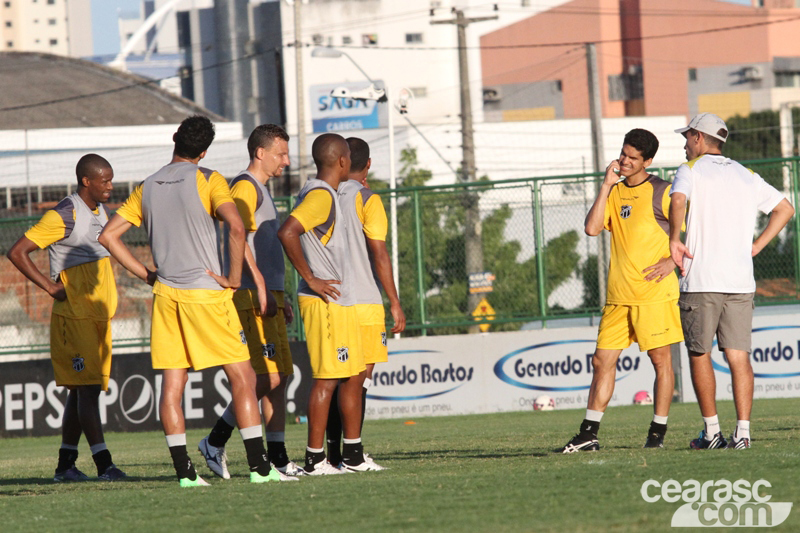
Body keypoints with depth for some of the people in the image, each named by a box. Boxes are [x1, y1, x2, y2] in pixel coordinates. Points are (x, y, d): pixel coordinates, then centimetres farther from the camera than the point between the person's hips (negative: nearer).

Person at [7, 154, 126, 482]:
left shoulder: (102, 212, 13)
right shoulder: (63, 215, -13)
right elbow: (17, 252, -14)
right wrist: (50, 287, -15)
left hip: (99, 315, 8)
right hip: (74, 316, -8)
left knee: (83, 390, 9)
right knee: (87, 388, -12)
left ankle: (65, 464, 14)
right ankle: (104, 464, -17)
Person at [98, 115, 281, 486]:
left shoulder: (147, 188, 10)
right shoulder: (208, 180, -6)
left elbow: (108, 236, 11)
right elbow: (236, 227, -21)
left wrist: (146, 275, 12)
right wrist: (233, 279, -11)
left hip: (165, 294, 5)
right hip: (206, 293, -5)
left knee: (172, 384, 4)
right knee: (242, 376, 0)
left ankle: (184, 470, -1)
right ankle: (259, 466, -5)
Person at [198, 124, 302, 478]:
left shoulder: (261, 190, 22)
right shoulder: (245, 187, -9)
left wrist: (279, 298, 24)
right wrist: (261, 288, -24)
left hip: (267, 295, 10)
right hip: (253, 296, -10)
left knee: (279, 376, 7)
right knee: (268, 377, -12)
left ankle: (278, 460, 8)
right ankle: (215, 442, -7)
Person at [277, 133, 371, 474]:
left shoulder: (326, 195, 17)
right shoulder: (320, 195, -15)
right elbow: (287, 232, -27)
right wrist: (311, 279, -21)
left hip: (340, 302, 10)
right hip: (325, 302, -10)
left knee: (354, 376, 13)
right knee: (327, 379, -7)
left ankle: (353, 455, 18)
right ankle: (314, 459, -5)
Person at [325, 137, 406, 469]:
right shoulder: (366, 199, -5)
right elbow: (379, 255, -9)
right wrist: (395, 303, -6)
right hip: (363, 301, -5)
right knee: (361, 376, -3)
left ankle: (334, 451, 8)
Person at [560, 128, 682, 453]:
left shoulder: (660, 192, -2)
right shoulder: (615, 192, 14)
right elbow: (592, 228, 0)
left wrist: (672, 260, -14)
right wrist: (607, 185, -2)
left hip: (654, 293, -6)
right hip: (618, 296, 6)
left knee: (660, 359, -3)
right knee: (602, 360, 4)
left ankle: (658, 433, 4)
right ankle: (589, 435, 6)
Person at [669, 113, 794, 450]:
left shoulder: (691, 170, 1)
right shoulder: (747, 176, 16)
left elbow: (678, 201, -20)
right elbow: (785, 209, 18)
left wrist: (674, 240, -9)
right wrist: (756, 246, 16)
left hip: (701, 281, -4)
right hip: (740, 280, 4)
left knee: (699, 354, 7)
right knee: (739, 356, 2)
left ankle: (712, 432, 6)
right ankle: (742, 432, -8)